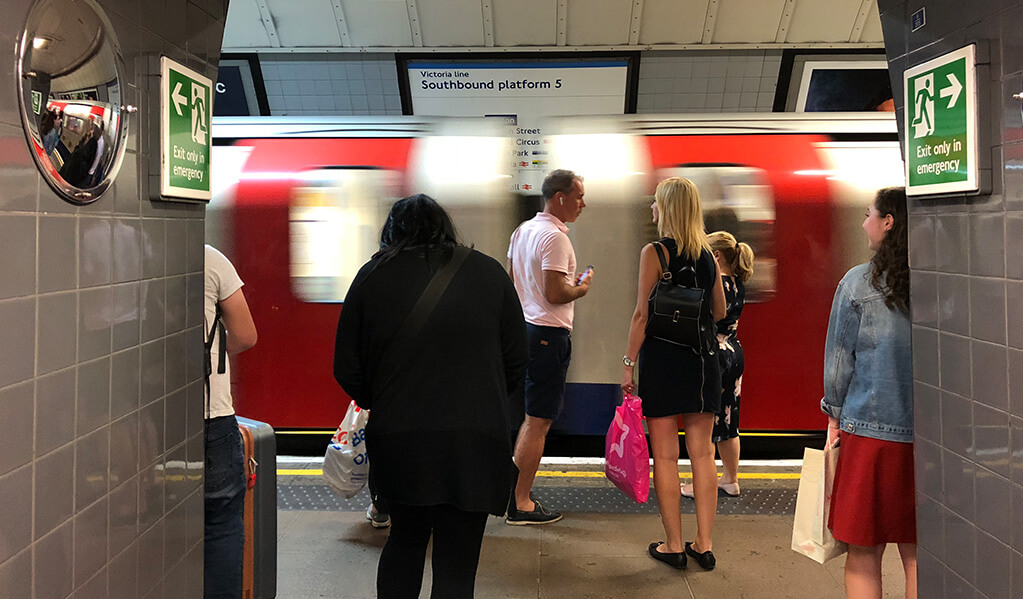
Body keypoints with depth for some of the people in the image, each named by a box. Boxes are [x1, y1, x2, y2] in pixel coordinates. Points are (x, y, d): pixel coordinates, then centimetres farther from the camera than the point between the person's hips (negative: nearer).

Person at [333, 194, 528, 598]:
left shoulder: (371, 277, 4)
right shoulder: (488, 272, 5)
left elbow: (347, 371, 6)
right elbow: (517, 361, 8)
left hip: (396, 439, 1)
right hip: (474, 441, -1)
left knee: (405, 539, 23)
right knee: (456, 562, 6)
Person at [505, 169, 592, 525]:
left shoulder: (522, 231, 12)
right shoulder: (554, 237, -17)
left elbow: (512, 279, 20)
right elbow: (555, 293, -23)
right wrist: (582, 287, -5)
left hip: (524, 328, 10)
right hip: (549, 333, -10)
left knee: (532, 418, 18)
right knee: (538, 422, -3)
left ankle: (517, 491, 23)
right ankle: (521, 504, 3)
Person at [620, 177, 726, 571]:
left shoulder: (654, 252, -9)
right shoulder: (707, 254, 7)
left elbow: (642, 313, -12)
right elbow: (719, 311, 14)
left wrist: (629, 363, -7)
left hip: (662, 357, -5)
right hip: (703, 358, 5)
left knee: (666, 455, 3)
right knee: (702, 453, 9)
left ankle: (673, 546, 9)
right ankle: (704, 545, 14)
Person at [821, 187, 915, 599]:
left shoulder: (858, 282, -8)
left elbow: (839, 356, -3)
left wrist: (834, 414, 9)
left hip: (869, 426, -3)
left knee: (864, 553, 7)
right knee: (918, 553, 12)